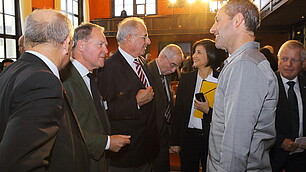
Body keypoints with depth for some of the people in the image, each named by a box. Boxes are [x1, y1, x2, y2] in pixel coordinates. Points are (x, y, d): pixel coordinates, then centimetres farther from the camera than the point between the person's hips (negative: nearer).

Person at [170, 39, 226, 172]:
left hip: (211, 137, -2)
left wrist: (207, 110, -21)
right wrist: (175, 141, 3)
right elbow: (178, 111, 3)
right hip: (188, 135, 2)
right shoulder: (186, 78, 1)